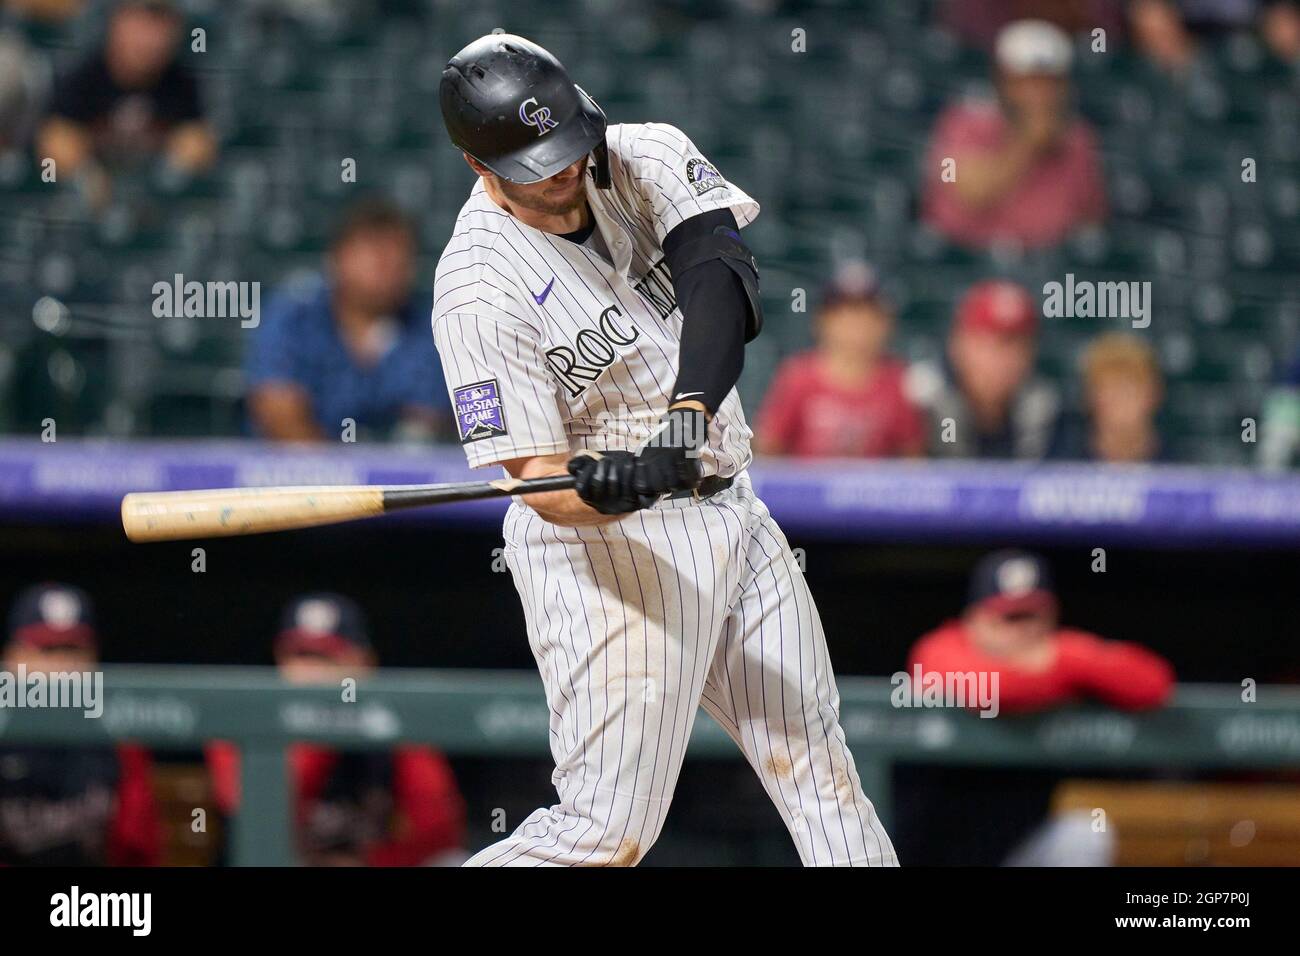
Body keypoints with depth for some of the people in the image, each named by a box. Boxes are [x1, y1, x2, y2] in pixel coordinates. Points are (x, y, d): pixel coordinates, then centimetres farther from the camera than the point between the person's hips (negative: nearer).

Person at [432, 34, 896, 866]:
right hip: (612, 549, -7)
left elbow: (722, 273, -20)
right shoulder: (480, 291, -19)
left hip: (733, 513, 7)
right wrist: (605, 487, -43)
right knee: (610, 828, -11)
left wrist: (692, 409, -37)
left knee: (817, 765, 13)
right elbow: (541, 486, -19)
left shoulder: (647, 158, -3)